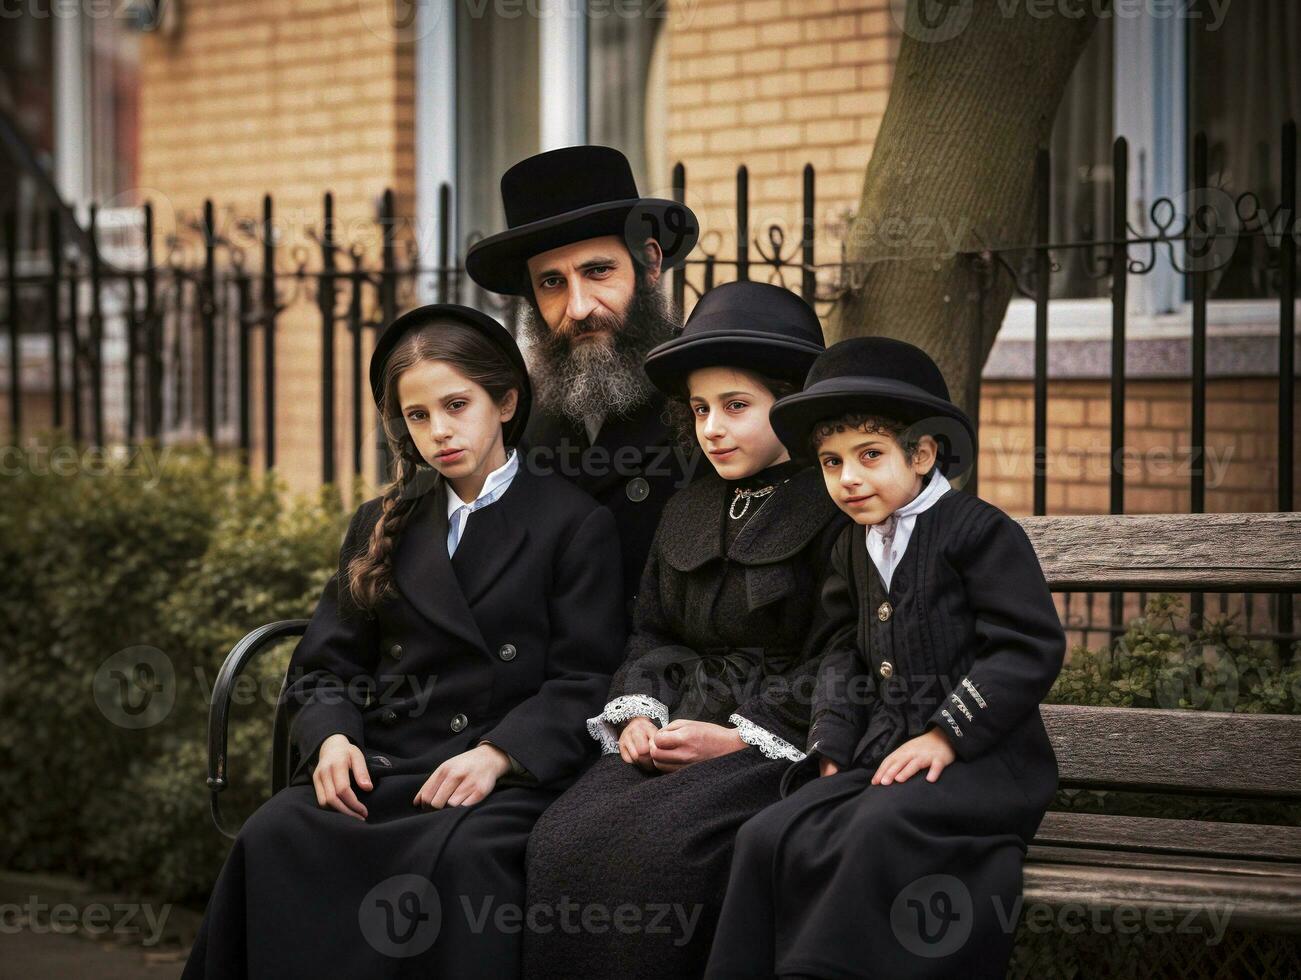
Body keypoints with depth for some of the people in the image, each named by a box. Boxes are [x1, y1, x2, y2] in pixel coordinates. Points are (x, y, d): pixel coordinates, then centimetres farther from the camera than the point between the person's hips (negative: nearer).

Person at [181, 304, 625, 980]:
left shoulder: (576, 524, 10)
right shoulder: (381, 525, 24)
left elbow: (583, 683, 1)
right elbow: (324, 666, 18)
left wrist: (497, 754, -16)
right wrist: (331, 738, -5)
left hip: (508, 776, -3)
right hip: (378, 765, 4)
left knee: (459, 854, -39)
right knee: (275, 839, -29)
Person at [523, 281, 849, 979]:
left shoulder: (835, 511, -2)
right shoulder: (687, 511, 21)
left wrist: (740, 739, -13)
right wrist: (638, 716, 1)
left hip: (780, 747, -6)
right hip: (678, 738, 6)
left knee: (656, 844, -34)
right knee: (564, 839, -24)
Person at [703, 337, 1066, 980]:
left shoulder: (978, 531, -5)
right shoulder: (854, 549, 17)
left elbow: (1031, 648, -11)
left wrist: (948, 734, -17)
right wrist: (833, 745, 6)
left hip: (979, 759, -7)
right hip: (880, 757, 7)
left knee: (879, 829, -36)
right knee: (768, 838, -16)